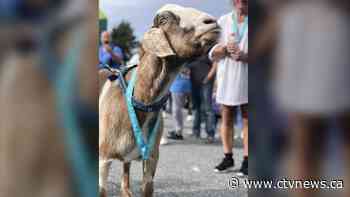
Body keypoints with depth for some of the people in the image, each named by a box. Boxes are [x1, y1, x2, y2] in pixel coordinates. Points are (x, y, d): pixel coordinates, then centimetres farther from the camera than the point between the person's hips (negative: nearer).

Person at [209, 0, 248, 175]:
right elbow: (213, 54, 10)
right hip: (226, 77, 3)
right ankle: (228, 158, 14)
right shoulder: (223, 21, 11)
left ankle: (246, 161, 2)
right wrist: (225, 48, -11)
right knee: (226, 118, 6)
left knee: (247, 120, -1)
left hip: (247, 78, -2)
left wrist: (244, 56, -19)